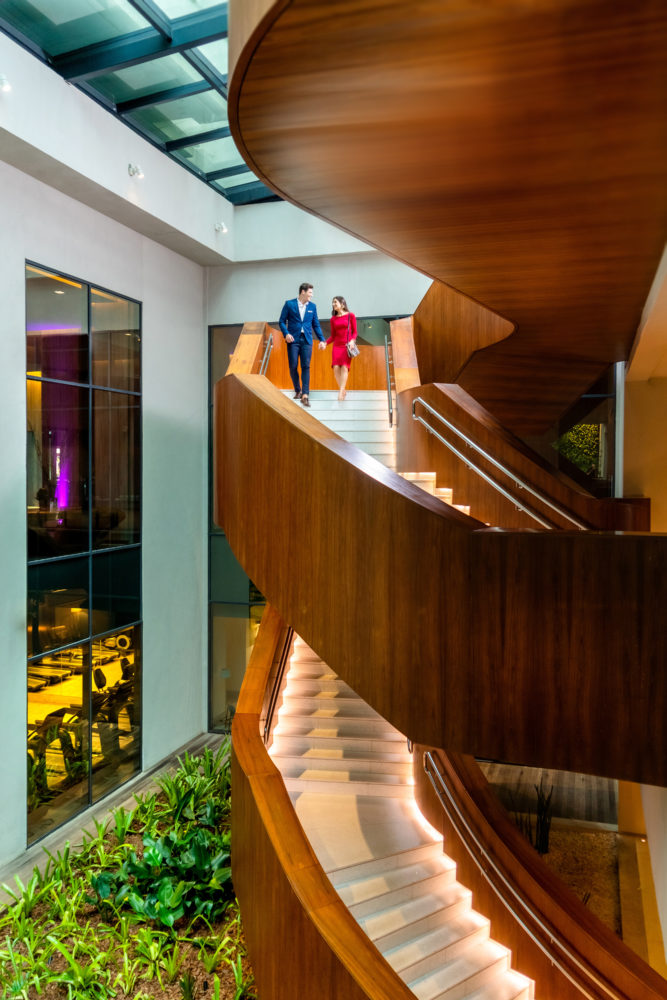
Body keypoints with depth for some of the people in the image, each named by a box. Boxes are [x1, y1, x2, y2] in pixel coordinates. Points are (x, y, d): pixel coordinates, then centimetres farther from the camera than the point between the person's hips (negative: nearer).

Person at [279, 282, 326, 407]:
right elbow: (282, 321, 3)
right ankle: (297, 391, 20)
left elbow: (316, 324, 15)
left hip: (306, 340, 2)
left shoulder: (312, 306, 11)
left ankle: (305, 395, -12)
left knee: (306, 366, -8)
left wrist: (322, 340, 8)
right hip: (293, 340, -1)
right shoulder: (289, 304, 2)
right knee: (293, 367, 0)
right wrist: (286, 333, -13)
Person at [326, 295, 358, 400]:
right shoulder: (333, 319, 12)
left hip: (347, 346, -3)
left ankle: (341, 391, -18)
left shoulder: (350, 316, 3)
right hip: (336, 345, 3)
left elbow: (354, 332, 3)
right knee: (336, 367, -11)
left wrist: (352, 340, -16)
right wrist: (325, 343, -1)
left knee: (344, 367, -15)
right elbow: (333, 336, 14)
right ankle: (343, 390, 1)